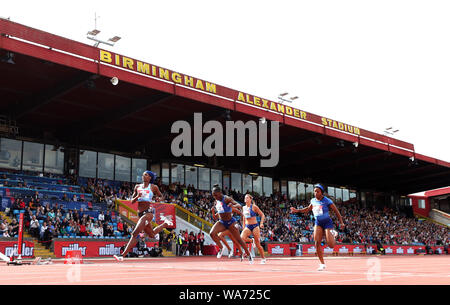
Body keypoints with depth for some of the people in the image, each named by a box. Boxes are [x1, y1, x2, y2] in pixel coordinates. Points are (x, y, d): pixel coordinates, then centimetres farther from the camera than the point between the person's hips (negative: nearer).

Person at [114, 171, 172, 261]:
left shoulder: (153, 187, 2)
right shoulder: (137, 187, 13)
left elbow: (161, 196, 16)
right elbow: (132, 201, 13)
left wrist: (158, 198, -8)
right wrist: (137, 196, -8)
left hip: (148, 211, -7)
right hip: (140, 212, 7)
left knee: (135, 233, -17)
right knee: (152, 235, 21)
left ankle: (123, 255, -17)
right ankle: (165, 224, 45)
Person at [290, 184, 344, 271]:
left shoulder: (327, 201, -11)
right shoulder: (313, 201, 5)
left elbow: (336, 211, -7)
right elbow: (308, 209, 25)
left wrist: (341, 222, -12)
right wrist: (297, 210, 16)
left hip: (327, 222, -5)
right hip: (318, 223, 5)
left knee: (331, 245, -12)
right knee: (317, 242, -12)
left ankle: (333, 233, 25)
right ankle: (322, 264, -2)